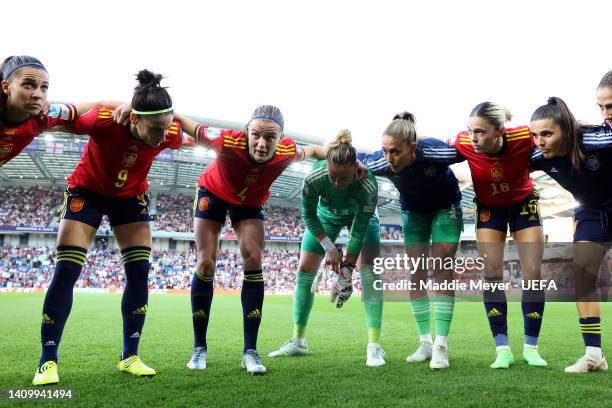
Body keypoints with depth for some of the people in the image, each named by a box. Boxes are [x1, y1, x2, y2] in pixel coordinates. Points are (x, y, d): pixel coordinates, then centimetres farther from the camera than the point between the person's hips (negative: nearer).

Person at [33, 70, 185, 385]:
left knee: (139, 271, -5)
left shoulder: (169, 133, -26)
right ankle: (48, 361, 0)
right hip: (87, 191, -3)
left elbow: (188, 139, 2)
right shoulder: (104, 119, -37)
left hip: (131, 197, 3)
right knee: (66, 271, -10)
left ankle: (130, 357, 7)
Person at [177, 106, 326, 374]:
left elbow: (313, 150, -8)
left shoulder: (287, 152, -31)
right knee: (206, 264, -9)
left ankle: (250, 351, -8)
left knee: (253, 261, -13)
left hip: (250, 203, 2)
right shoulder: (228, 142, -40)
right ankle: (199, 348, 4)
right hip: (213, 193, -2)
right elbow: (194, 130, -21)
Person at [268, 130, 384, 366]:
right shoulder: (313, 179, -37)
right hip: (326, 216, 2)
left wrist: (346, 271, -28)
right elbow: (308, 215, -18)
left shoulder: (368, 185, -40)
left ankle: (374, 346, -16)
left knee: (370, 271, -18)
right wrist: (329, 248, -22)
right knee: (304, 271, -3)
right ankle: (298, 342, 9)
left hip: (361, 215, -2)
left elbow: (359, 230, -31)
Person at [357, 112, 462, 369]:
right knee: (417, 272, -2)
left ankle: (441, 345, -10)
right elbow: (356, 158, -10)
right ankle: (425, 342, 6)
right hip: (413, 212, 3)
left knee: (442, 268, -12)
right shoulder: (380, 163, -32)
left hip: (445, 208, -2)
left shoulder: (435, 152, -39)